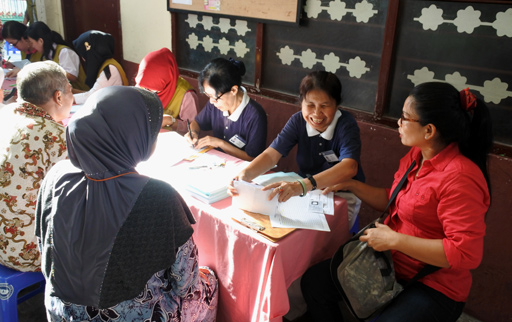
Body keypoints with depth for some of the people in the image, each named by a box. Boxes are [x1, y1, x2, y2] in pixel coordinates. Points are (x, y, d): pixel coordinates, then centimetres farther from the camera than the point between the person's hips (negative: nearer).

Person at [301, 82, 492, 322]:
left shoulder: (460, 178, -25)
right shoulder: (415, 156, 1)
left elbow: (466, 253, -28)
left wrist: (393, 239, -25)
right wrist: (350, 185, 6)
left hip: (434, 289, -8)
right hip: (391, 263, 8)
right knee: (314, 282, 0)